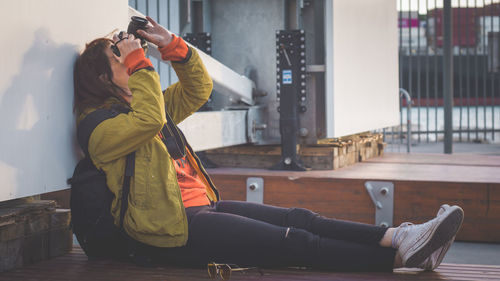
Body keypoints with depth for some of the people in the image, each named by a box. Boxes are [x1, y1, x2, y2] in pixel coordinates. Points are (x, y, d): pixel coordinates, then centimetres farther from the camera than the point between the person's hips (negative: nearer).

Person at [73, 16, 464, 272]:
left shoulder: (136, 107, 22)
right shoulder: (101, 130, -7)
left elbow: (198, 89, 23)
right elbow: (150, 120, -26)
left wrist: (172, 45, 10)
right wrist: (137, 61, -15)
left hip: (201, 206, 10)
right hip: (170, 228, -10)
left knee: (300, 219, -9)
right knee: (294, 242, -18)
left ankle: (396, 238, -20)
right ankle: (399, 256, -24)